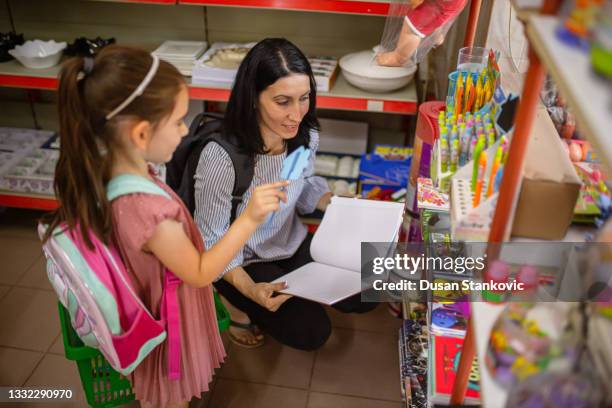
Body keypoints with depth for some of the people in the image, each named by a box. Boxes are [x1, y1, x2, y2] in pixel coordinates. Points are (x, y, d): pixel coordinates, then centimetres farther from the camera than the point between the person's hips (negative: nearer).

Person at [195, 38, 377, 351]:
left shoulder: (306, 135, -15)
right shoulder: (221, 158, -34)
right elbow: (210, 240, -21)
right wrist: (249, 289, -34)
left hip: (292, 243, 6)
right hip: (243, 260, -5)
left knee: (362, 297, 0)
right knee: (311, 332, -10)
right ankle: (235, 302, 13)